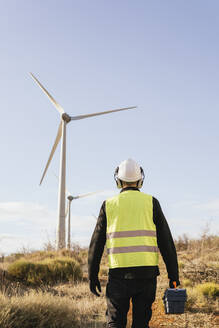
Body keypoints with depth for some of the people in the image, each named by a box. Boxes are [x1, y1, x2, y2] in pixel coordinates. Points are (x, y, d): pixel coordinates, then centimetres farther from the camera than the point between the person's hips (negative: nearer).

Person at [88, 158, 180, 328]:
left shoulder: (109, 205, 5)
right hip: (147, 271, 0)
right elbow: (166, 241, 1)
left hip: (119, 272, 0)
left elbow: (96, 243, 5)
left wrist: (93, 275, 12)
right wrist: (173, 275, 5)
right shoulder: (151, 202, 3)